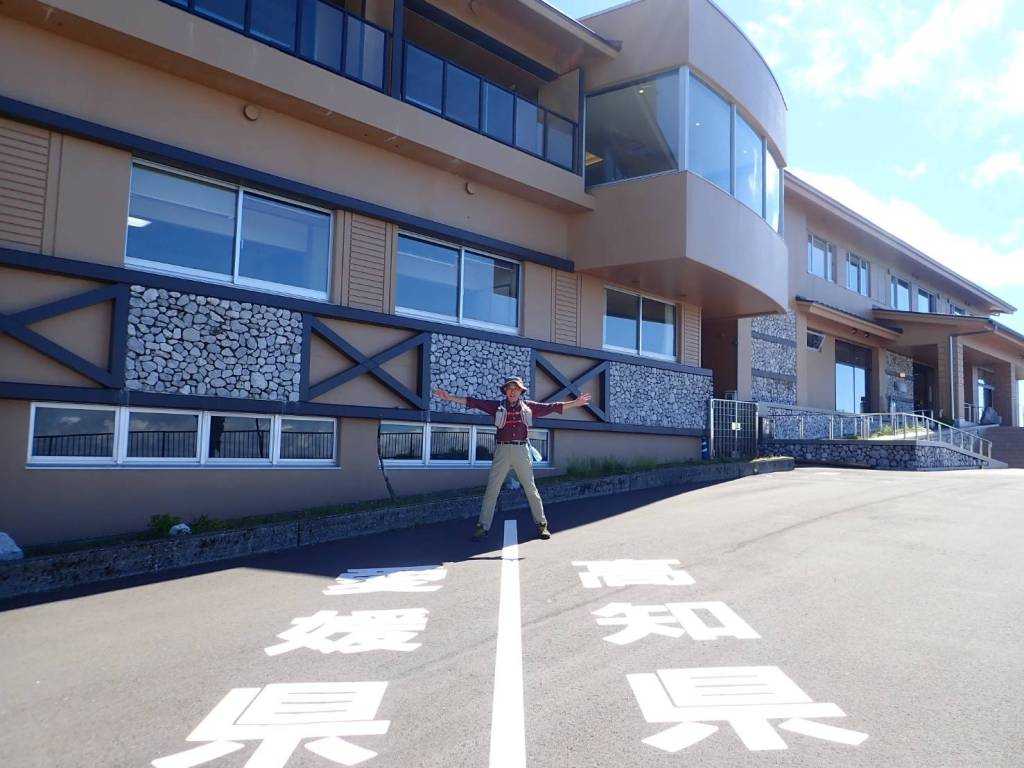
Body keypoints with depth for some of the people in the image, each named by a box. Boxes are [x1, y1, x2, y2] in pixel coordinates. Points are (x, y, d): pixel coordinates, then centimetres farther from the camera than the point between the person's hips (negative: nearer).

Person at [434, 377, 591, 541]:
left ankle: (541, 524, 14)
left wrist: (575, 403, 7)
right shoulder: (498, 406, 7)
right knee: (491, 490, -1)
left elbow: (552, 407, 10)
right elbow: (474, 402, 3)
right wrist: (450, 397, -3)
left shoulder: (529, 406, 9)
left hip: (522, 451, 0)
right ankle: (483, 526, 5)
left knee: (531, 488, 5)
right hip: (502, 450, 0)